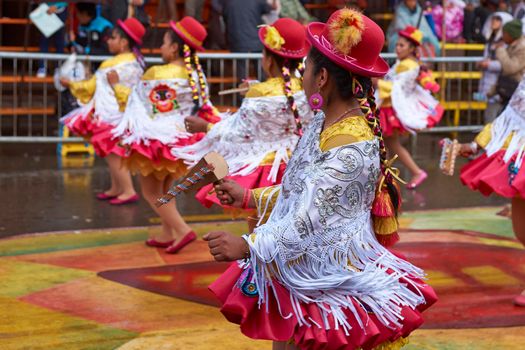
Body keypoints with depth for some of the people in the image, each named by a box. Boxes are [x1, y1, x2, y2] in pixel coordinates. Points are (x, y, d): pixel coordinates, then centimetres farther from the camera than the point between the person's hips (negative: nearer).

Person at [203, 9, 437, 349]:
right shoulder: (324, 123, 4)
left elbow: (311, 217, -30)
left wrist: (247, 246, -33)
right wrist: (251, 197, 20)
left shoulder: (351, 145, -25)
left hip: (333, 280, -9)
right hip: (298, 269, 9)